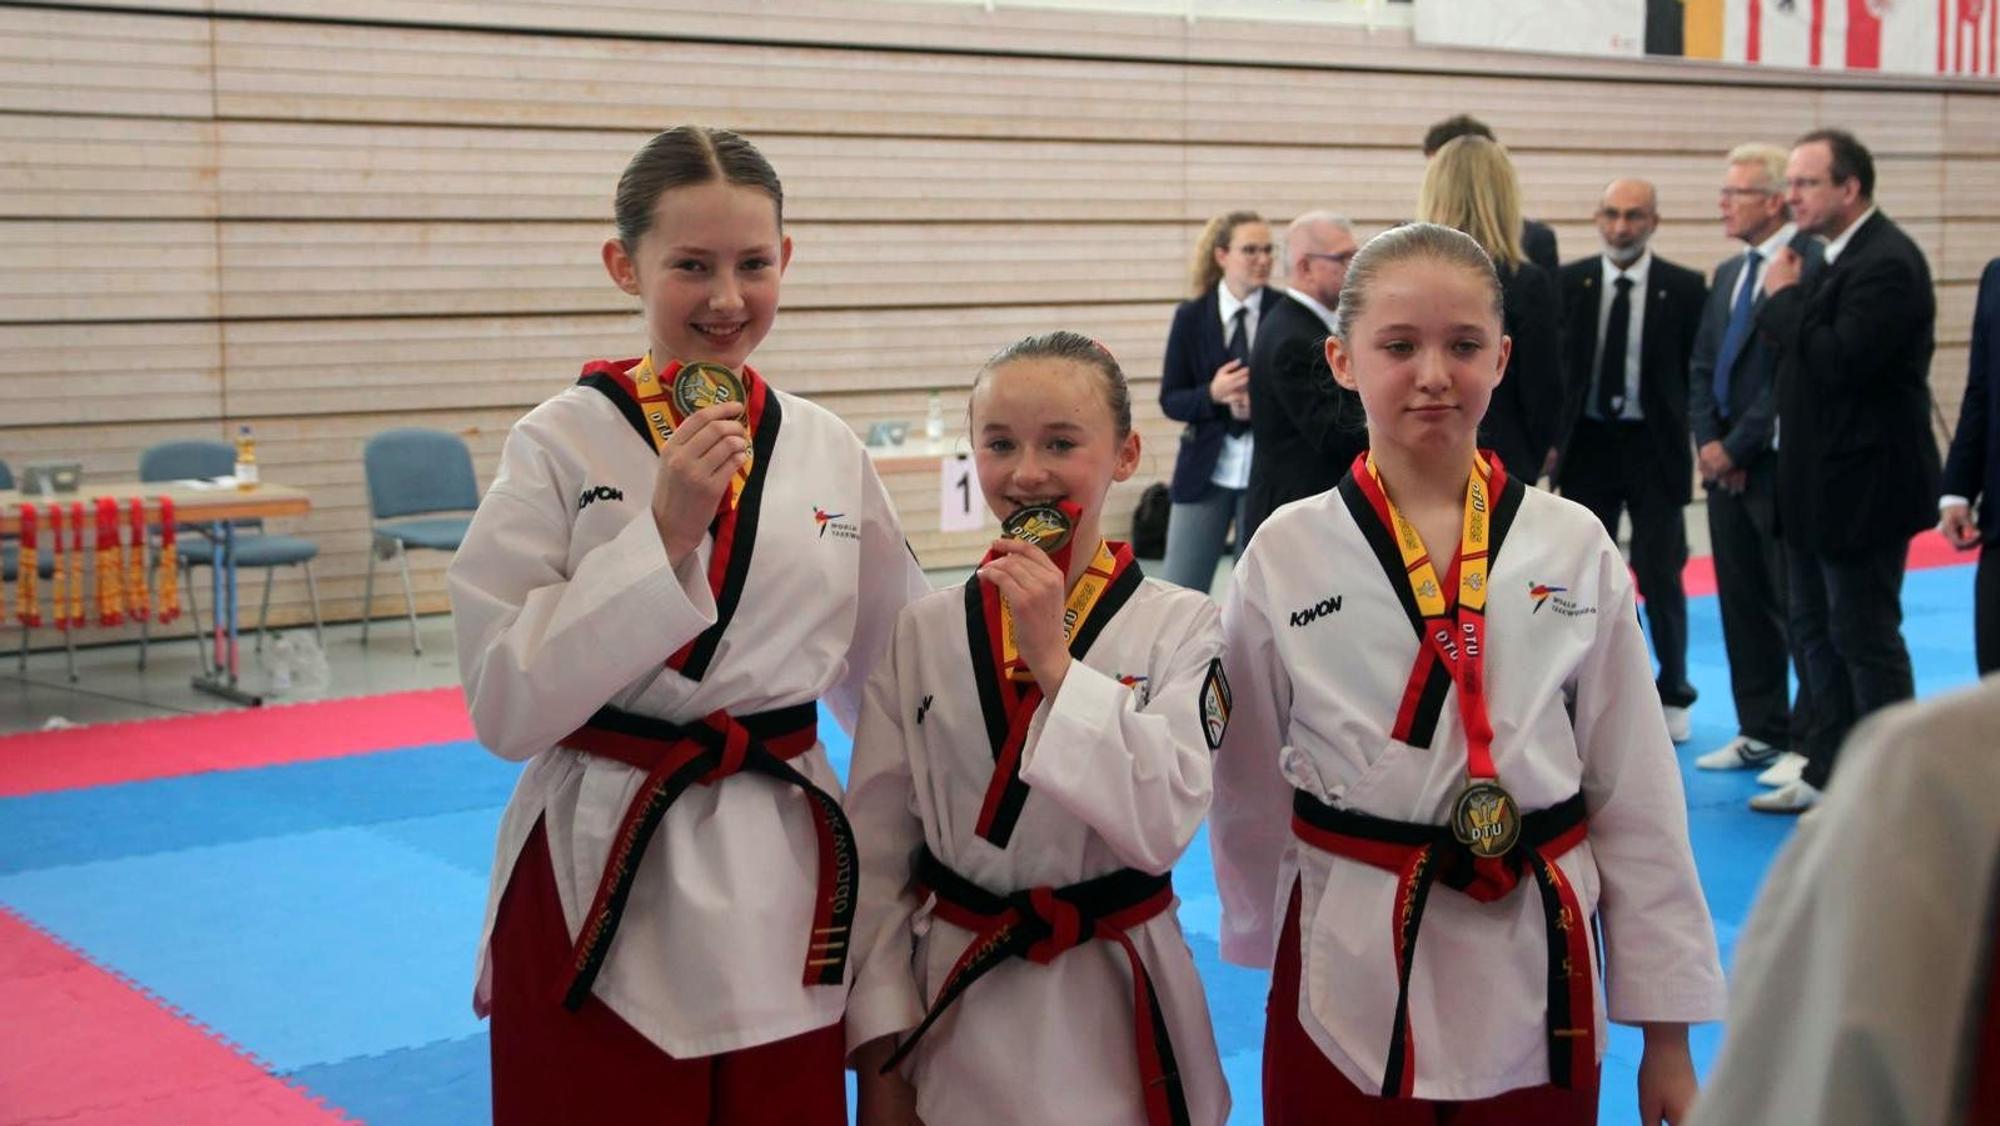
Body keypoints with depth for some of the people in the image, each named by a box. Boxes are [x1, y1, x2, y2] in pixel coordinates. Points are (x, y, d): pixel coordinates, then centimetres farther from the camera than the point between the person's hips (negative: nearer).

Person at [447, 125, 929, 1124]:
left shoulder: (827, 449, 3)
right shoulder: (561, 444, -8)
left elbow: (892, 671, 13)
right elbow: (507, 705, -12)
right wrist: (663, 534, -19)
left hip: (787, 888, 4)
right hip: (605, 891, -3)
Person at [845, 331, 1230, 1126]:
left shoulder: (1182, 627, -7)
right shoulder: (924, 635, -3)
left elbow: (1163, 823, -18)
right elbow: (877, 852, -1)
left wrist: (1055, 661, -22)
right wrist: (879, 1061, -2)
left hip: (1115, 1010, -1)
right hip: (951, 1010, 2)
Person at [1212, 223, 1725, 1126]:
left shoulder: (1574, 547, -2)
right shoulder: (1286, 557, -4)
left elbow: (1636, 795, 1)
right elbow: (1250, 792, 7)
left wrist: (1667, 1032, 2)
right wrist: (1275, 951, 13)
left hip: (1535, 987, 1)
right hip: (1347, 989, 0)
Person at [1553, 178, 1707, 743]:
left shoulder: (1685, 288, -3)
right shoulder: (1569, 282, 1)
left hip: (1655, 447, -2)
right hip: (1586, 443, 2)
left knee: (1660, 576, 1)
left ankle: (1673, 695, 18)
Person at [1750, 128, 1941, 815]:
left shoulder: (1888, 262, -18)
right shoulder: (1827, 257, 10)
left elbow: (1841, 361, -27)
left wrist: (1785, 298, -16)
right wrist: (1786, 301, -4)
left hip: (1862, 487, -10)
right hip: (1818, 484, 10)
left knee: (1865, 639, -1)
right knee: (1816, 631, 16)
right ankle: (1828, 775, 26)